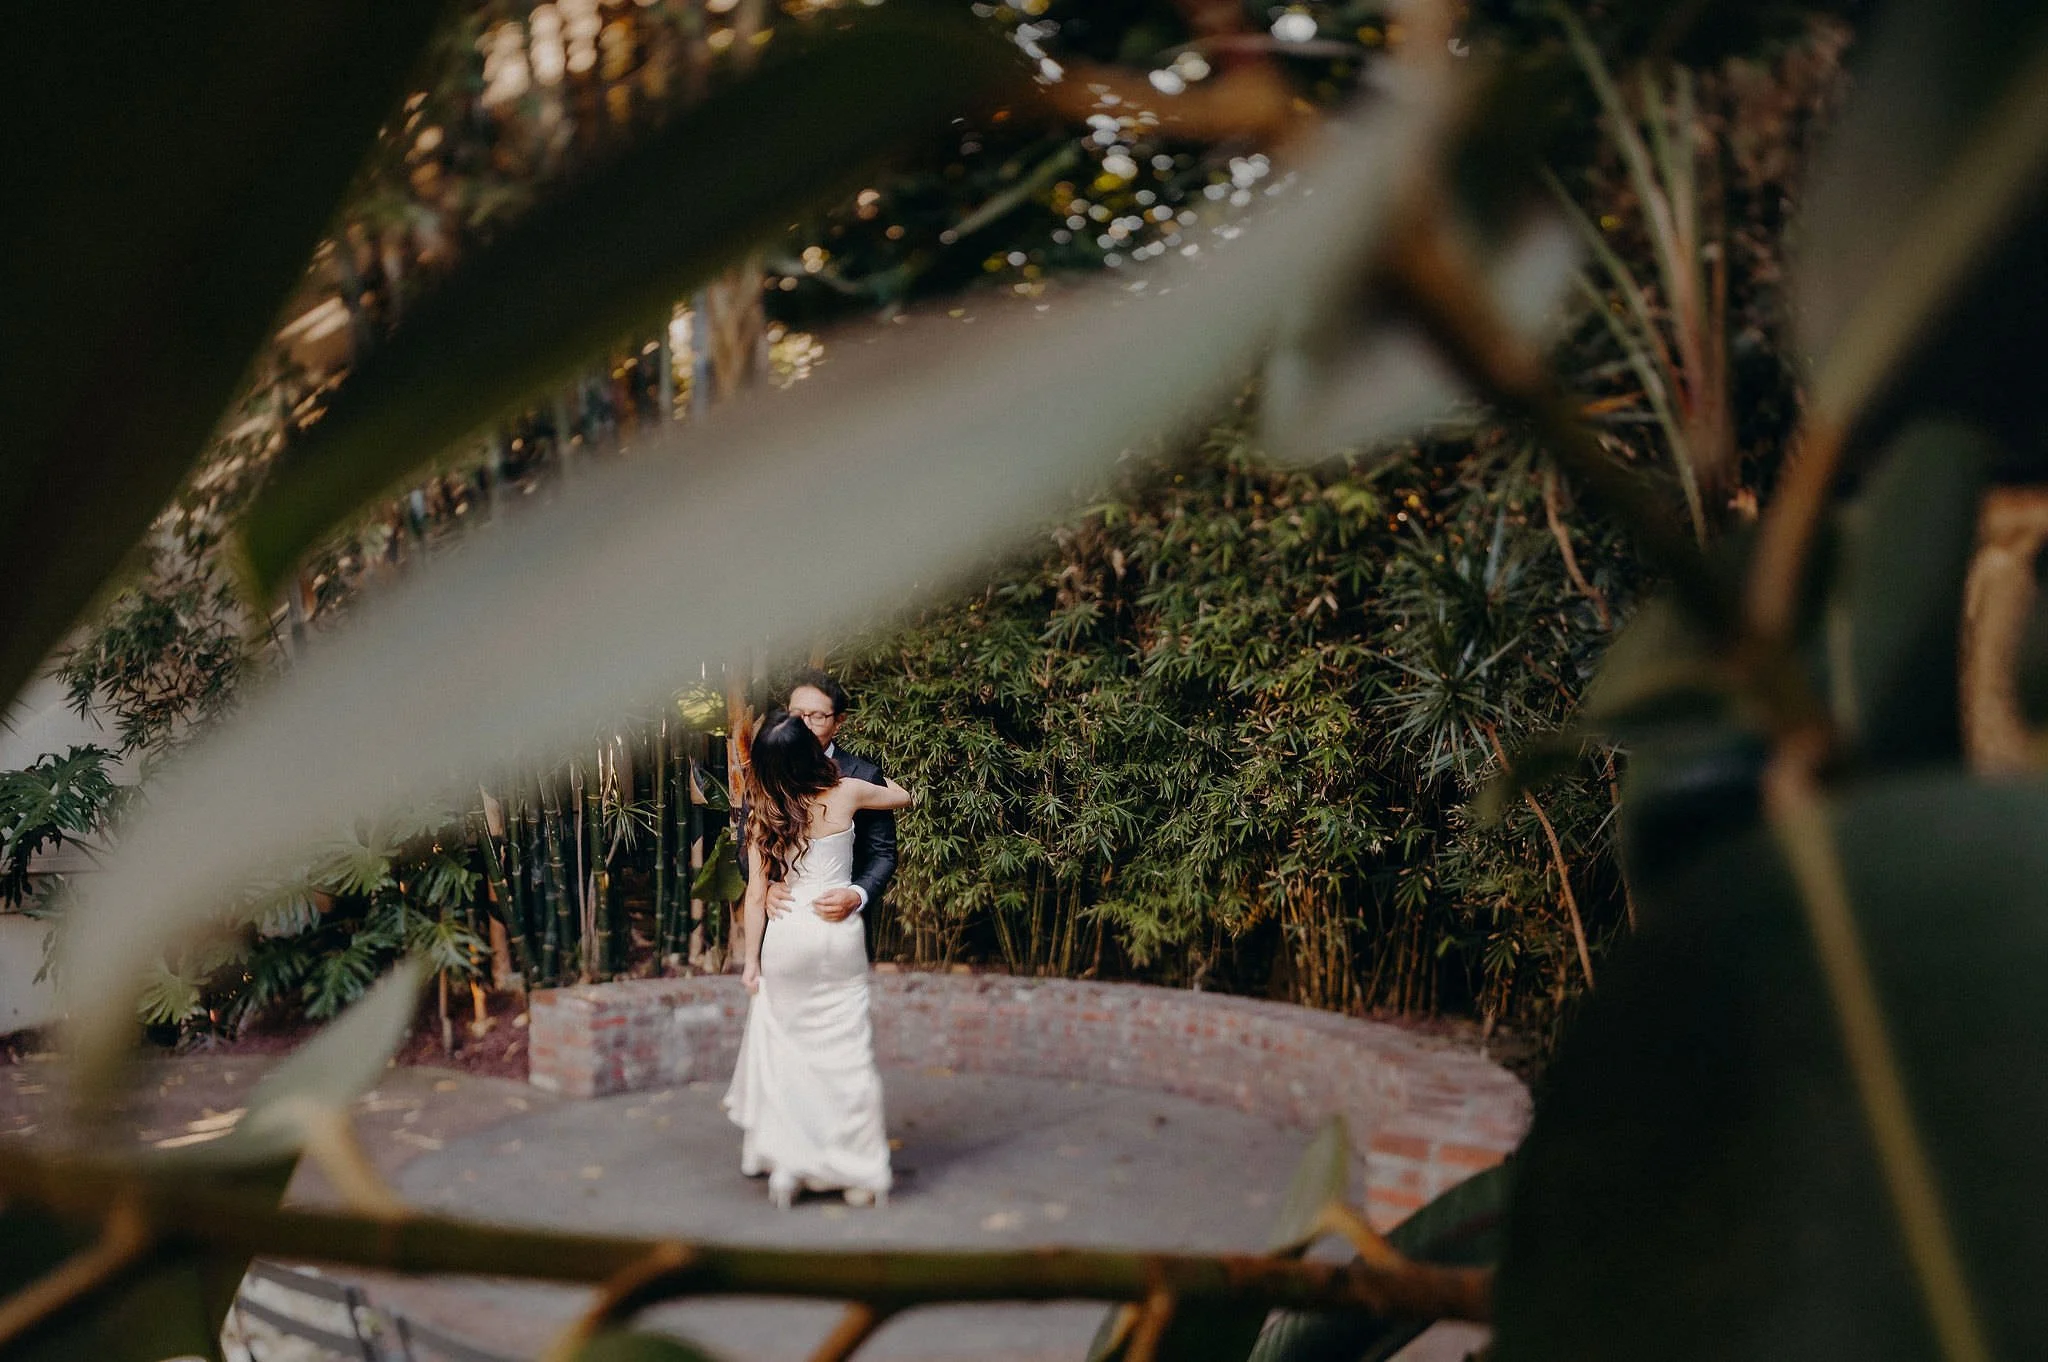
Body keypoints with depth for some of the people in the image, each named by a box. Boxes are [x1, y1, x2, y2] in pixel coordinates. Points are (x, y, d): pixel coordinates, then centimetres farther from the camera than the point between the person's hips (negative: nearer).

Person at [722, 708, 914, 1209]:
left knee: (781, 1049, 14)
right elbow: (903, 797, 14)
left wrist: (751, 960, 6)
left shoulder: (763, 817, -3)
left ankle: (783, 1159, 13)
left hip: (785, 938, 1)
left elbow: (756, 893, -2)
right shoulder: (846, 794, -5)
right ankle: (858, 1173, 9)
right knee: (846, 1053, 5)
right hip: (839, 937, 0)